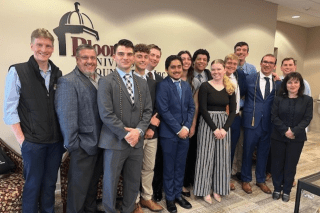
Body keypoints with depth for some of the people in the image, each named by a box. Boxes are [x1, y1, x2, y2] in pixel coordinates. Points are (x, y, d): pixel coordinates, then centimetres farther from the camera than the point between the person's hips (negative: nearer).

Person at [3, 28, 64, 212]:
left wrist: (65, 136, 5)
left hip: (56, 141, 4)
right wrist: (21, 139, -9)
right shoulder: (17, 71, -6)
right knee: (33, 185, 11)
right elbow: (10, 110, -5)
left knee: (50, 184, 16)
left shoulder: (57, 74, 5)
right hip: (33, 141, -3)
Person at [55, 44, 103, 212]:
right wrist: (72, 144, -15)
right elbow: (66, 116, -17)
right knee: (78, 188, 10)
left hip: (100, 143, 7)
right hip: (83, 146, -7)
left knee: (93, 184, 23)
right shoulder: (68, 81, -14)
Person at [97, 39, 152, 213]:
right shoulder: (106, 82, -4)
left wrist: (138, 131, -9)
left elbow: (147, 110, 7)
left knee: (134, 183, 15)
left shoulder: (142, 83, 11)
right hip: (115, 142, -4)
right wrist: (125, 134, -14)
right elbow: (106, 114, -12)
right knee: (110, 183, 10)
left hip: (137, 141, 5)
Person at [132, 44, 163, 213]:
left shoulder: (153, 83, 11)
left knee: (149, 168, 16)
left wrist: (152, 128, -5)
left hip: (152, 133, 5)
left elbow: (157, 109, 9)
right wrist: (148, 121, -12)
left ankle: (147, 198, 34)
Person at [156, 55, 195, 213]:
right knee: (169, 167, 9)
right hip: (169, 133, -5)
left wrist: (186, 127, -6)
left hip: (185, 132, 5)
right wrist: (178, 129, -14)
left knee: (180, 166, 15)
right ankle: (169, 198, 26)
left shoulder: (186, 86, 9)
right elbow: (163, 110, -16)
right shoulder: (162, 85, -10)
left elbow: (191, 108, 7)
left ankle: (178, 194, 32)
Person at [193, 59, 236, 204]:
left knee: (222, 157, 8)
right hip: (207, 124, -3)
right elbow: (203, 110, -11)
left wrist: (225, 128, -11)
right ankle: (205, 190, 18)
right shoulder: (205, 86, -5)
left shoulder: (230, 89, 5)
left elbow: (232, 111, 3)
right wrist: (214, 128, -16)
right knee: (206, 156, 2)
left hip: (224, 125, 4)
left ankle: (217, 189, 25)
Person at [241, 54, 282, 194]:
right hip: (252, 120, -2)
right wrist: (244, 110, -2)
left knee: (264, 152, 14)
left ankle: (261, 180, 33)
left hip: (268, 123, 2)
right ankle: (246, 180, 26)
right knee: (248, 151, 8)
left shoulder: (279, 83, 5)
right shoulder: (250, 79, 0)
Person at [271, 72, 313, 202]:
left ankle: (287, 190, 26)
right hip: (278, 137, 0)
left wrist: (294, 131, -18)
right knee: (277, 163, 8)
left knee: (291, 165, 9)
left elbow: (307, 119, -5)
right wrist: (285, 130, -17)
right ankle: (277, 189, 25)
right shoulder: (278, 99, 0)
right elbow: (274, 117, -5)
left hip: (297, 138, 0)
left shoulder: (307, 100, 1)